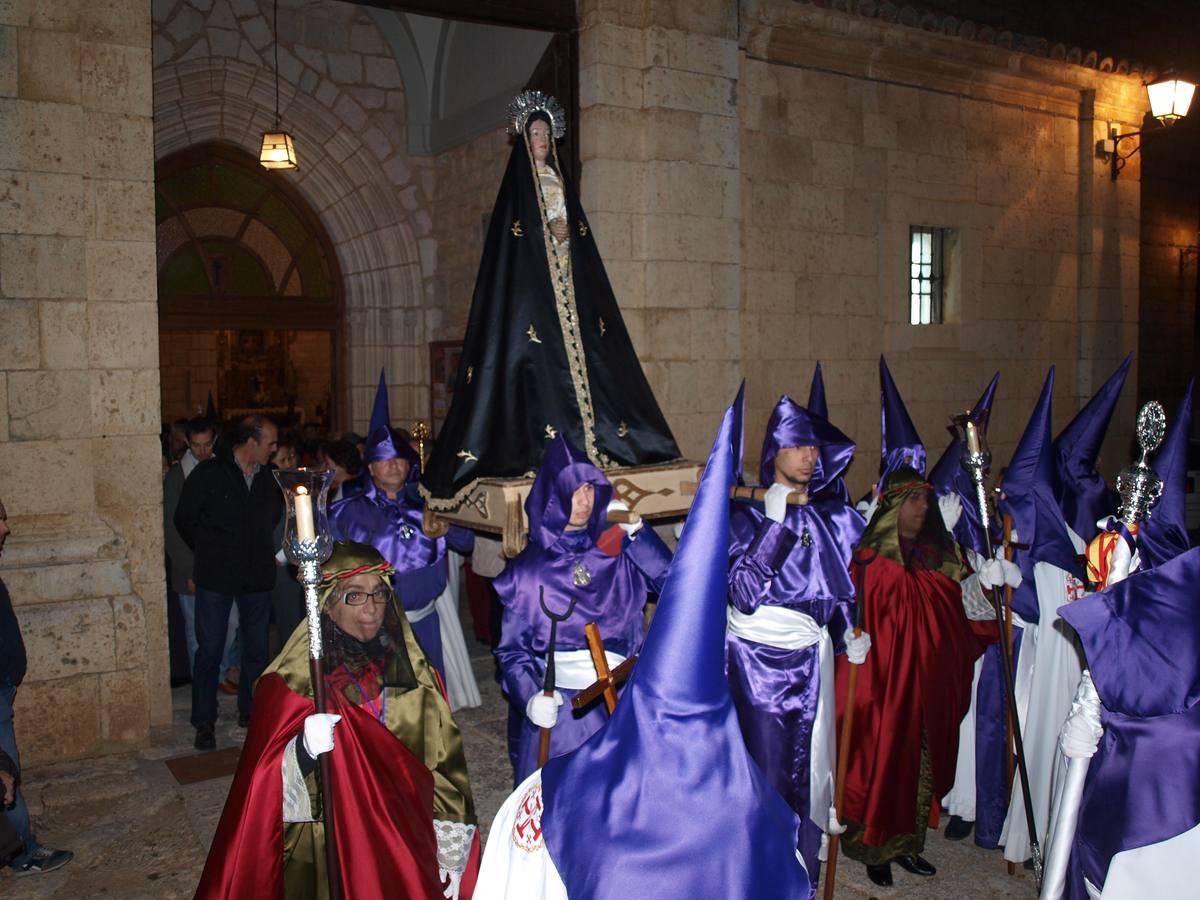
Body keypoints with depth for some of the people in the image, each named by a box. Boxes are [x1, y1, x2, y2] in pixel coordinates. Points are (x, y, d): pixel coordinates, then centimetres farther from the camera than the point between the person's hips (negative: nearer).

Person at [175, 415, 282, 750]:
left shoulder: (270, 477, 2)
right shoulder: (208, 473, -9)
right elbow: (184, 519, 2)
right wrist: (208, 552, 7)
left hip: (257, 576, 4)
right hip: (216, 577, -4)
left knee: (256, 648, 11)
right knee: (209, 650, 3)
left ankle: (250, 712, 26)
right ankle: (204, 722, 15)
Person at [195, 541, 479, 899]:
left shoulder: (412, 669, -1)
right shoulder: (293, 680, -11)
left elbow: (443, 768, 3)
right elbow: (269, 790, -15)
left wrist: (451, 851, 0)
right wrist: (305, 751, -32)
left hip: (406, 852, 3)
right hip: (327, 856, -3)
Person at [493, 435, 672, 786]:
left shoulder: (615, 553, 4)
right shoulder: (528, 569, -3)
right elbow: (511, 648, -2)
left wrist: (635, 529, -10)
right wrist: (529, 697, -18)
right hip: (556, 704, -2)